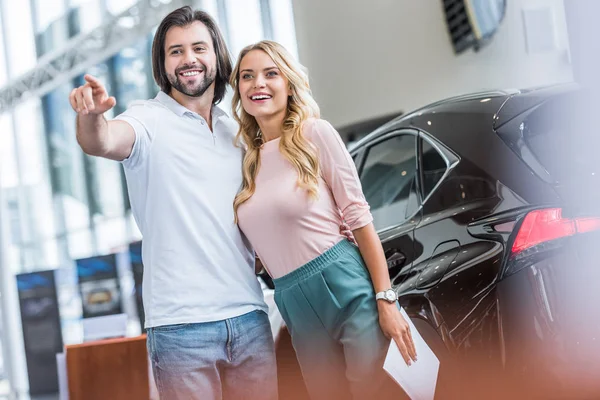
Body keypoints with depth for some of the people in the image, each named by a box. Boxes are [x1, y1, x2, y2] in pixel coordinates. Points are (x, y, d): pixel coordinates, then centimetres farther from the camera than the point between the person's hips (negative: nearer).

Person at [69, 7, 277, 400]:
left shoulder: (237, 132, 13)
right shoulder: (150, 120, -3)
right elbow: (103, 142, -26)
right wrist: (91, 116, -47)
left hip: (249, 316, 5)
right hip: (182, 324, -5)